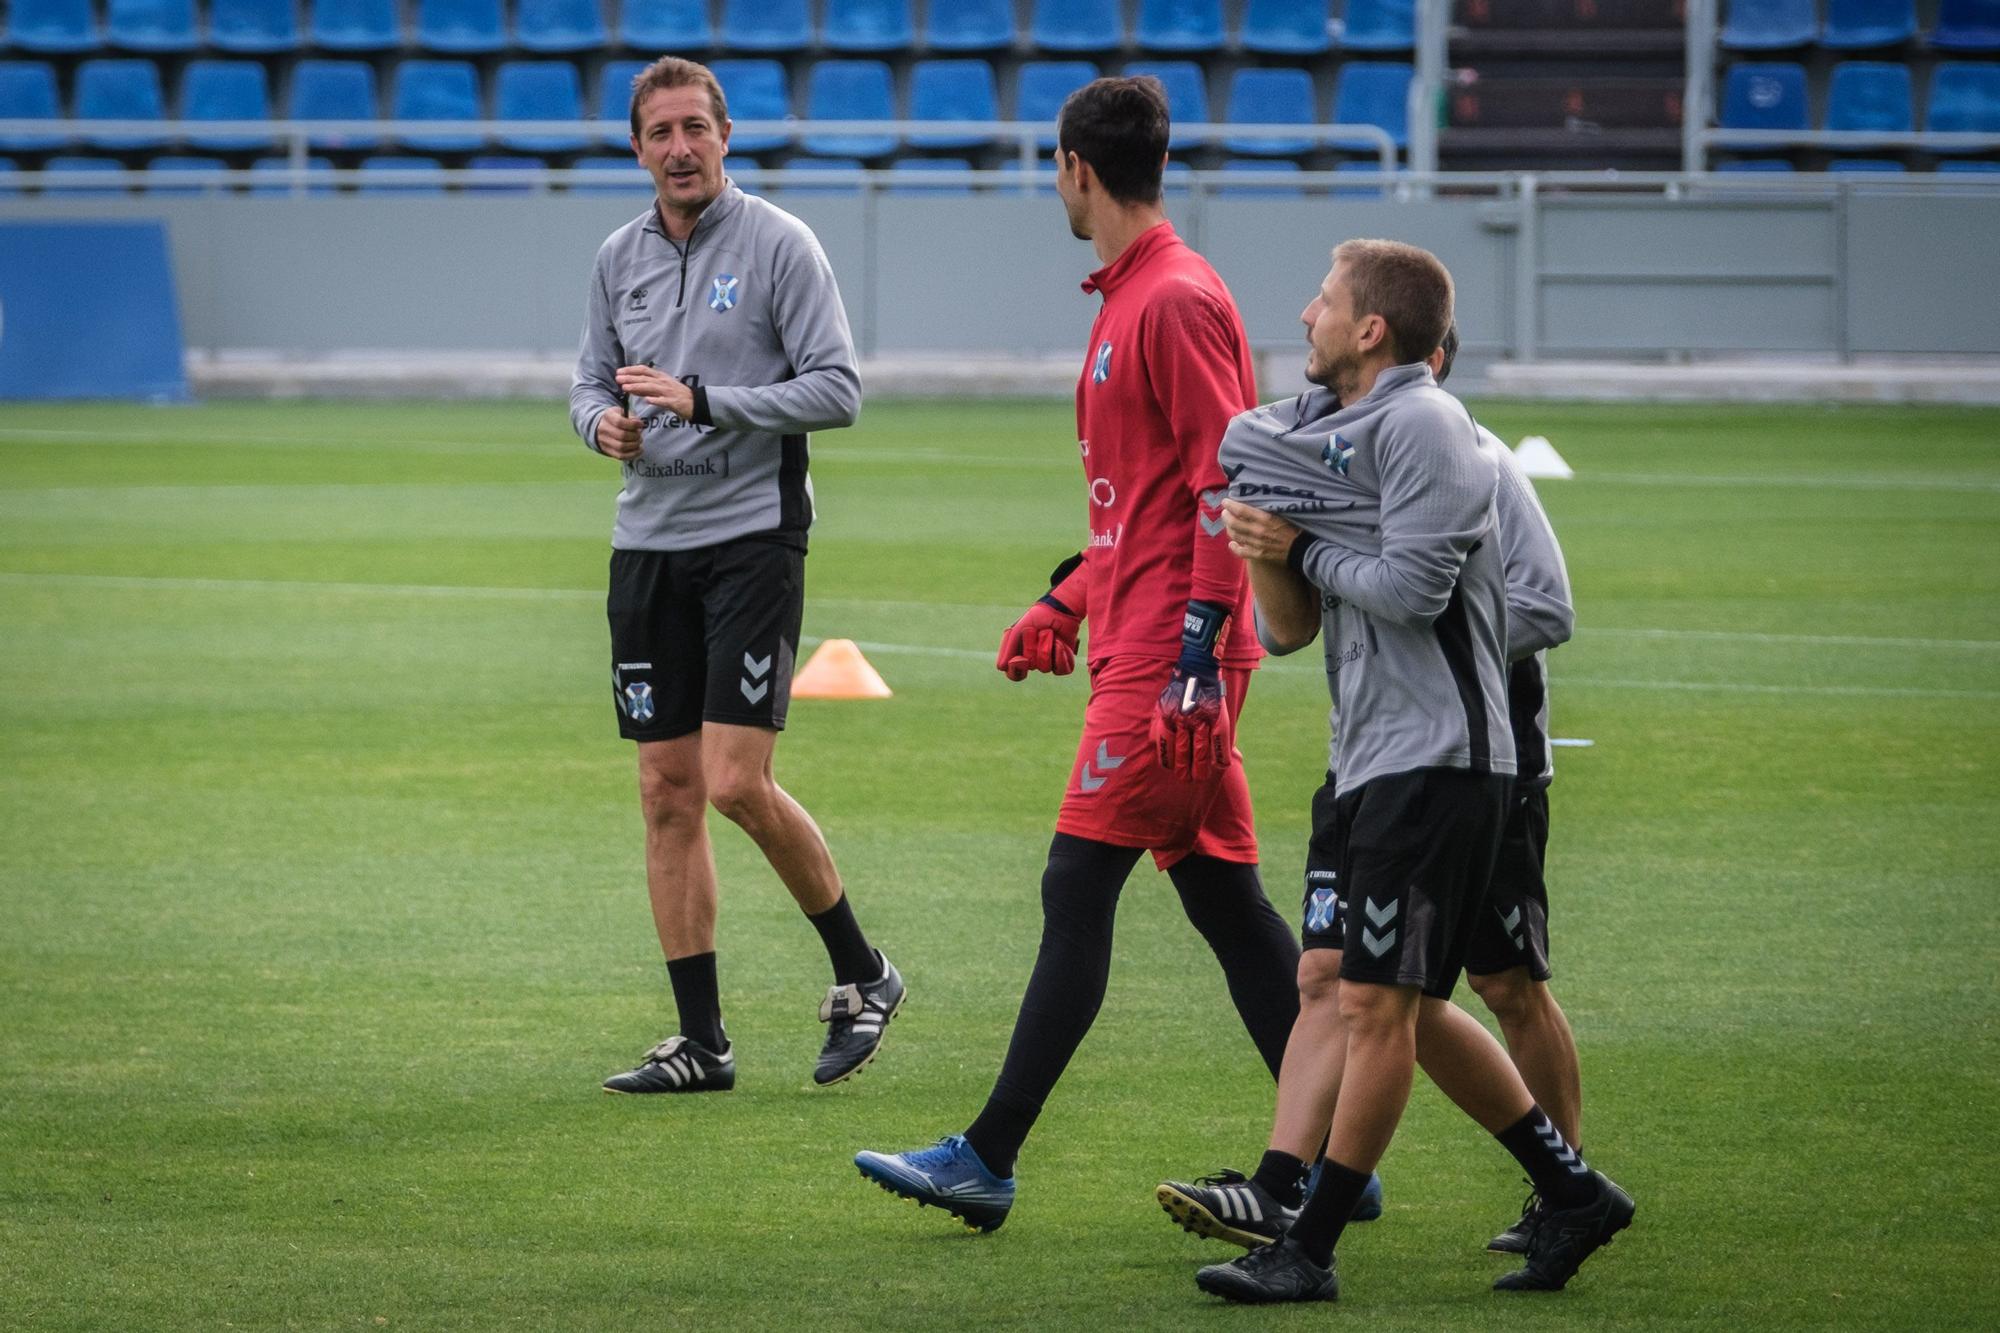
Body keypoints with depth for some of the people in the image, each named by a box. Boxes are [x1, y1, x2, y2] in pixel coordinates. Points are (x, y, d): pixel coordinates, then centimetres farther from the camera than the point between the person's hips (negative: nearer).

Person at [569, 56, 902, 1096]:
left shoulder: (778, 245, -5)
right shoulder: (620, 258, 11)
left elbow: (836, 389, -10)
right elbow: (591, 382, 21)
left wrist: (703, 401, -20)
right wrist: (603, 421, -3)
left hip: (752, 534, -6)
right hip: (648, 543, 6)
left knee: (735, 783, -15)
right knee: (668, 792, 3)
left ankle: (859, 972, 6)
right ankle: (702, 1042, 8)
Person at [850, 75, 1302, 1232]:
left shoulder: (1178, 301, -14)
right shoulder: (1130, 299, 18)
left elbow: (1229, 484, -19)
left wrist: (1197, 653, -23)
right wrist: (1070, 601, 25)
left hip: (1168, 658, -10)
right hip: (1143, 647, 10)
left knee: (1078, 889, -8)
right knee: (1225, 897, 9)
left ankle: (989, 1161, -7)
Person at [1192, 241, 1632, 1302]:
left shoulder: (1420, 423, -10)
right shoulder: (1327, 431, 18)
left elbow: (1410, 586, -19)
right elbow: (1290, 628, 16)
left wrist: (1305, 548, -5)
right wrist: (1268, 551, -4)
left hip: (1436, 758, -10)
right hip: (1377, 761, 10)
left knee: (1378, 1004, -8)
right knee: (1411, 1012, 13)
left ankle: (1309, 1250, -7)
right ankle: (1573, 1193, 21)